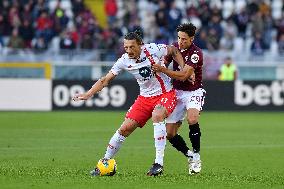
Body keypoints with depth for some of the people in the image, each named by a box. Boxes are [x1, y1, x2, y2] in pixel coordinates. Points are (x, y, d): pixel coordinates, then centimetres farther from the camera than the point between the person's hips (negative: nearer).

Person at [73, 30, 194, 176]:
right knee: (125, 128, -4)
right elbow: (105, 80, -7)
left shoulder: (153, 50, -19)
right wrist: (87, 94, -19)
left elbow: (174, 51, 2)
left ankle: (159, 163, -32)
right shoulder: (124, 61, -11)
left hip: (165, 94, -4)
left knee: (157, 116, -34)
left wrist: (184, 70, -8)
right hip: (145, 97, 4)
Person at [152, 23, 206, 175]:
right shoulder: (175, 47, 1)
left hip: (194, 92, -6)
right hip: (177, 92, 6)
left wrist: (163, 70, -37)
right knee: (170, 133, -3)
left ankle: (196, 155, -18)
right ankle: (190, 156, 19)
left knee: (192, 119, -35)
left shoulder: (196, 54, -19)